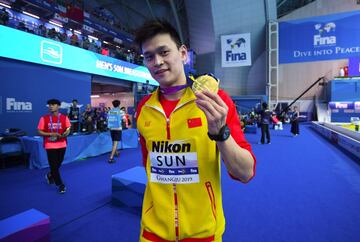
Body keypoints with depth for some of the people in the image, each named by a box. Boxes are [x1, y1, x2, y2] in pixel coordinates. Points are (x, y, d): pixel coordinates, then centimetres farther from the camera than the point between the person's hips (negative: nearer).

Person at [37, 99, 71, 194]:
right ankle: (60, 185, 13)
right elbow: (40, 132, -4)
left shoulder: (64, 117, -2)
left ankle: (50, 175, 47)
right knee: (54, 165, -1)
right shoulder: (44, 118, -5)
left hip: (62, 145, 2)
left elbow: (68, 129, 3)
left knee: (58, 164, 15)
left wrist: (66, 133, -19)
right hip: (50, 145, -2)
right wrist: (51, 134, -19)